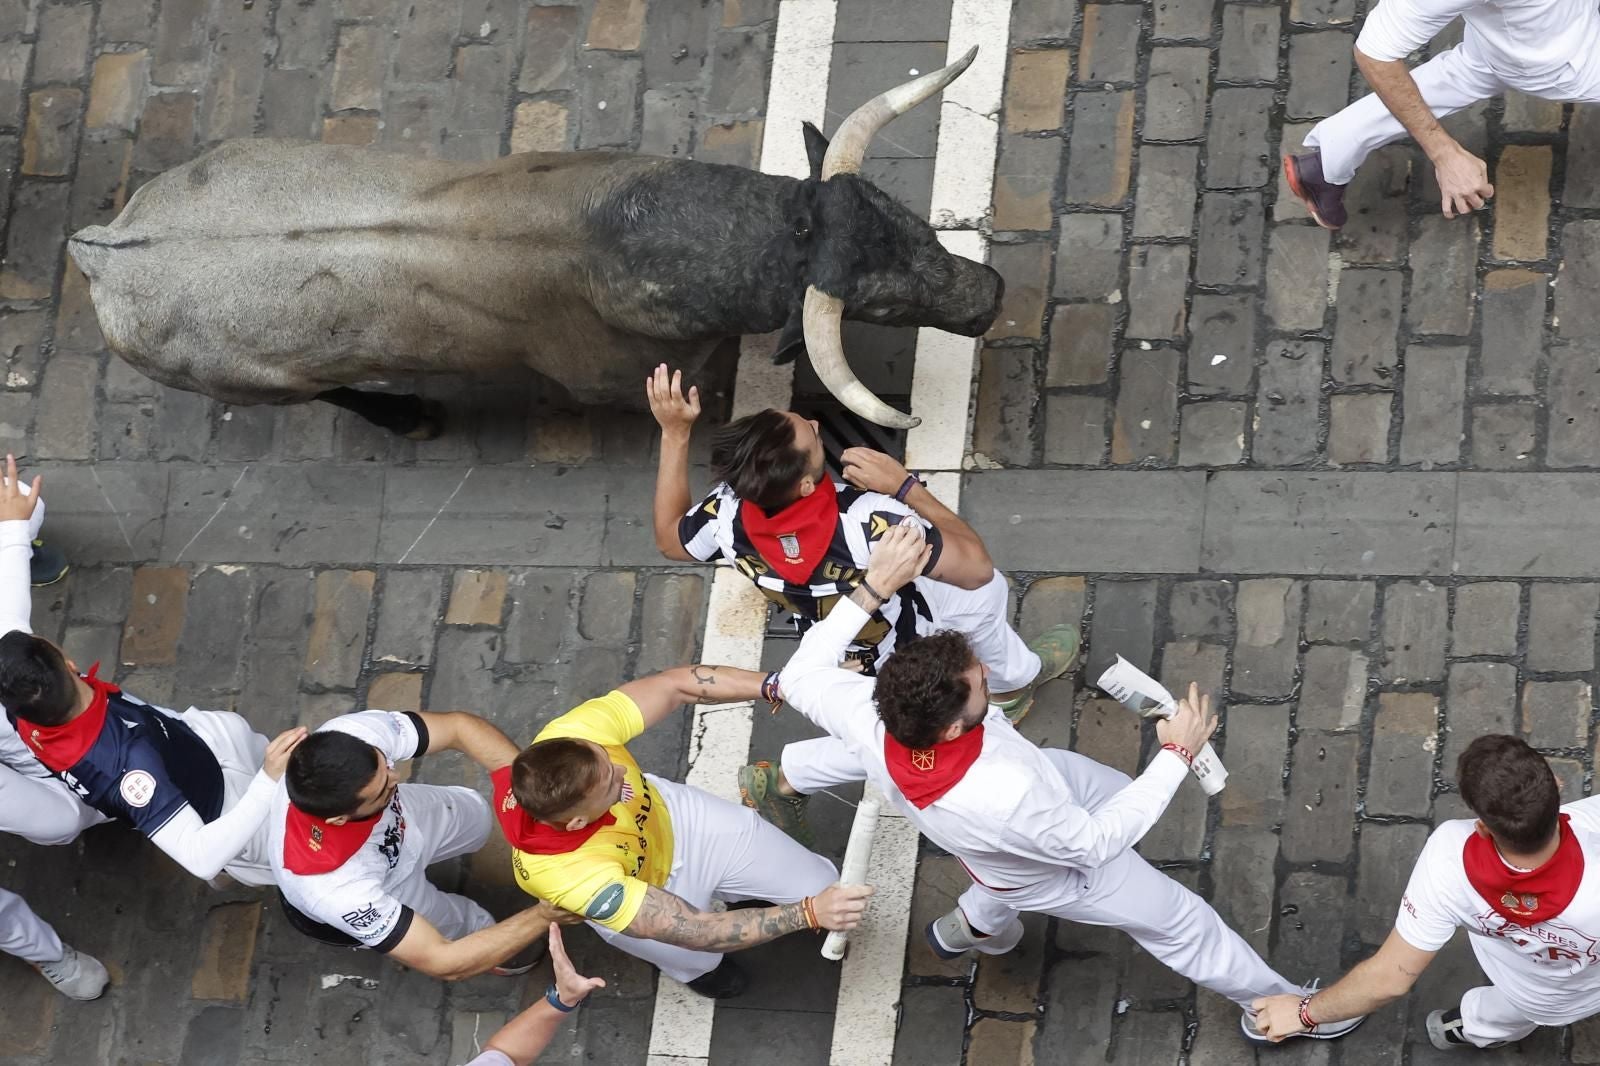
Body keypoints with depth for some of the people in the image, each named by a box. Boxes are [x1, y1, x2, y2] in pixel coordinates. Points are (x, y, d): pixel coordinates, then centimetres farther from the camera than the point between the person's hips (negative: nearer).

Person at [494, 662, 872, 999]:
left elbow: (676, 685, -27)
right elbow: (696, 931, -41)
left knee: (821, 884, 9)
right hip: (627, 901, -3)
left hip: (673, 817, 3)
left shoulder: (575, 737, -39)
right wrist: (809, 913, -45)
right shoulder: (574, 877, -47)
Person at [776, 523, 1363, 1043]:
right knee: (1181, 922, 17)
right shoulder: (1004, 799, -49)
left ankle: (974, 923, 59)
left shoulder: (867, 717, -38)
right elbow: (1097, 842, -30)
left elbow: (800, 677, -17)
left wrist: (873, 586, -21)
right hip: (1060, 871, -6)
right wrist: (1176, 755, -25)